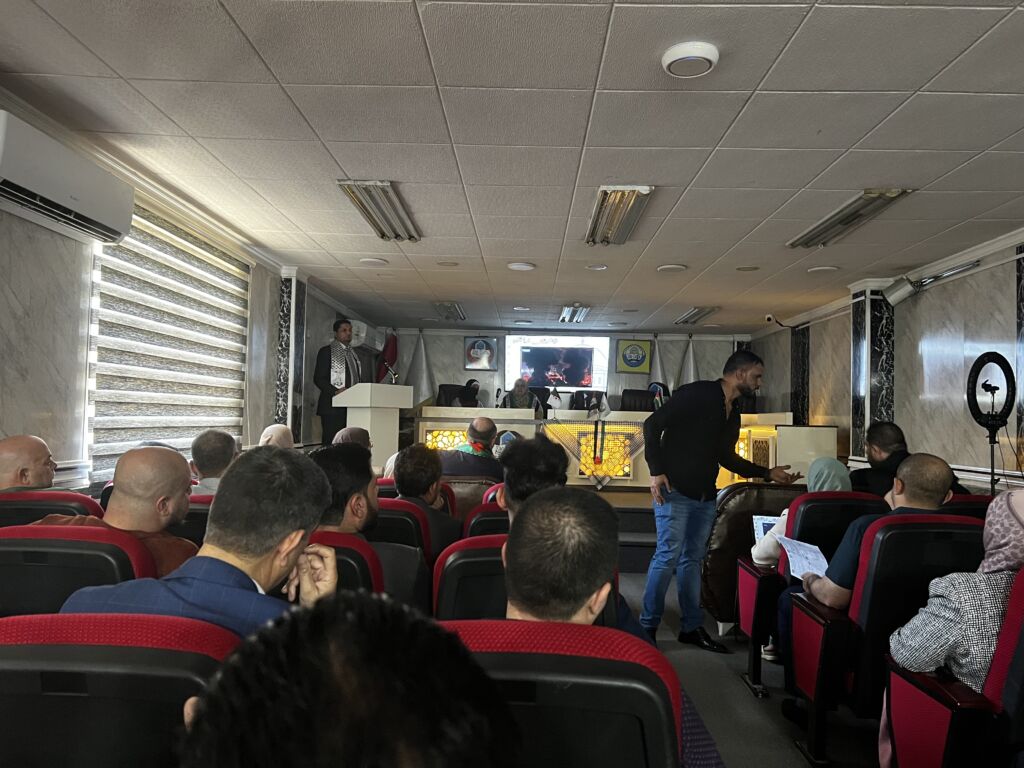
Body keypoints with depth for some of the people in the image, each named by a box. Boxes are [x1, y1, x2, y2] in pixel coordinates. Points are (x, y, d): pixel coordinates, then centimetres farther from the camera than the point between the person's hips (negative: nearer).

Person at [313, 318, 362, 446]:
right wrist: (336, 391, -20)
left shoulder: (352, 353, 21)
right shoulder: (326, 351, 1)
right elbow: (318, 378, -6)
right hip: (333, 406, -6)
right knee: (332, 443, -8)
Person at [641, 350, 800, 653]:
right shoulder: (696, 394, -11)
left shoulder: (732, 414, 16)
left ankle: (692, 627, 22)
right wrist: (656, 471, -19)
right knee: (668, 556, -7)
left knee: (693, 559, 13)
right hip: (674, 490, -8)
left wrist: (768, 473, 19)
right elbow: (652, 425, -15)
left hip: (705, 497, 8)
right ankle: (647, 626, 5)